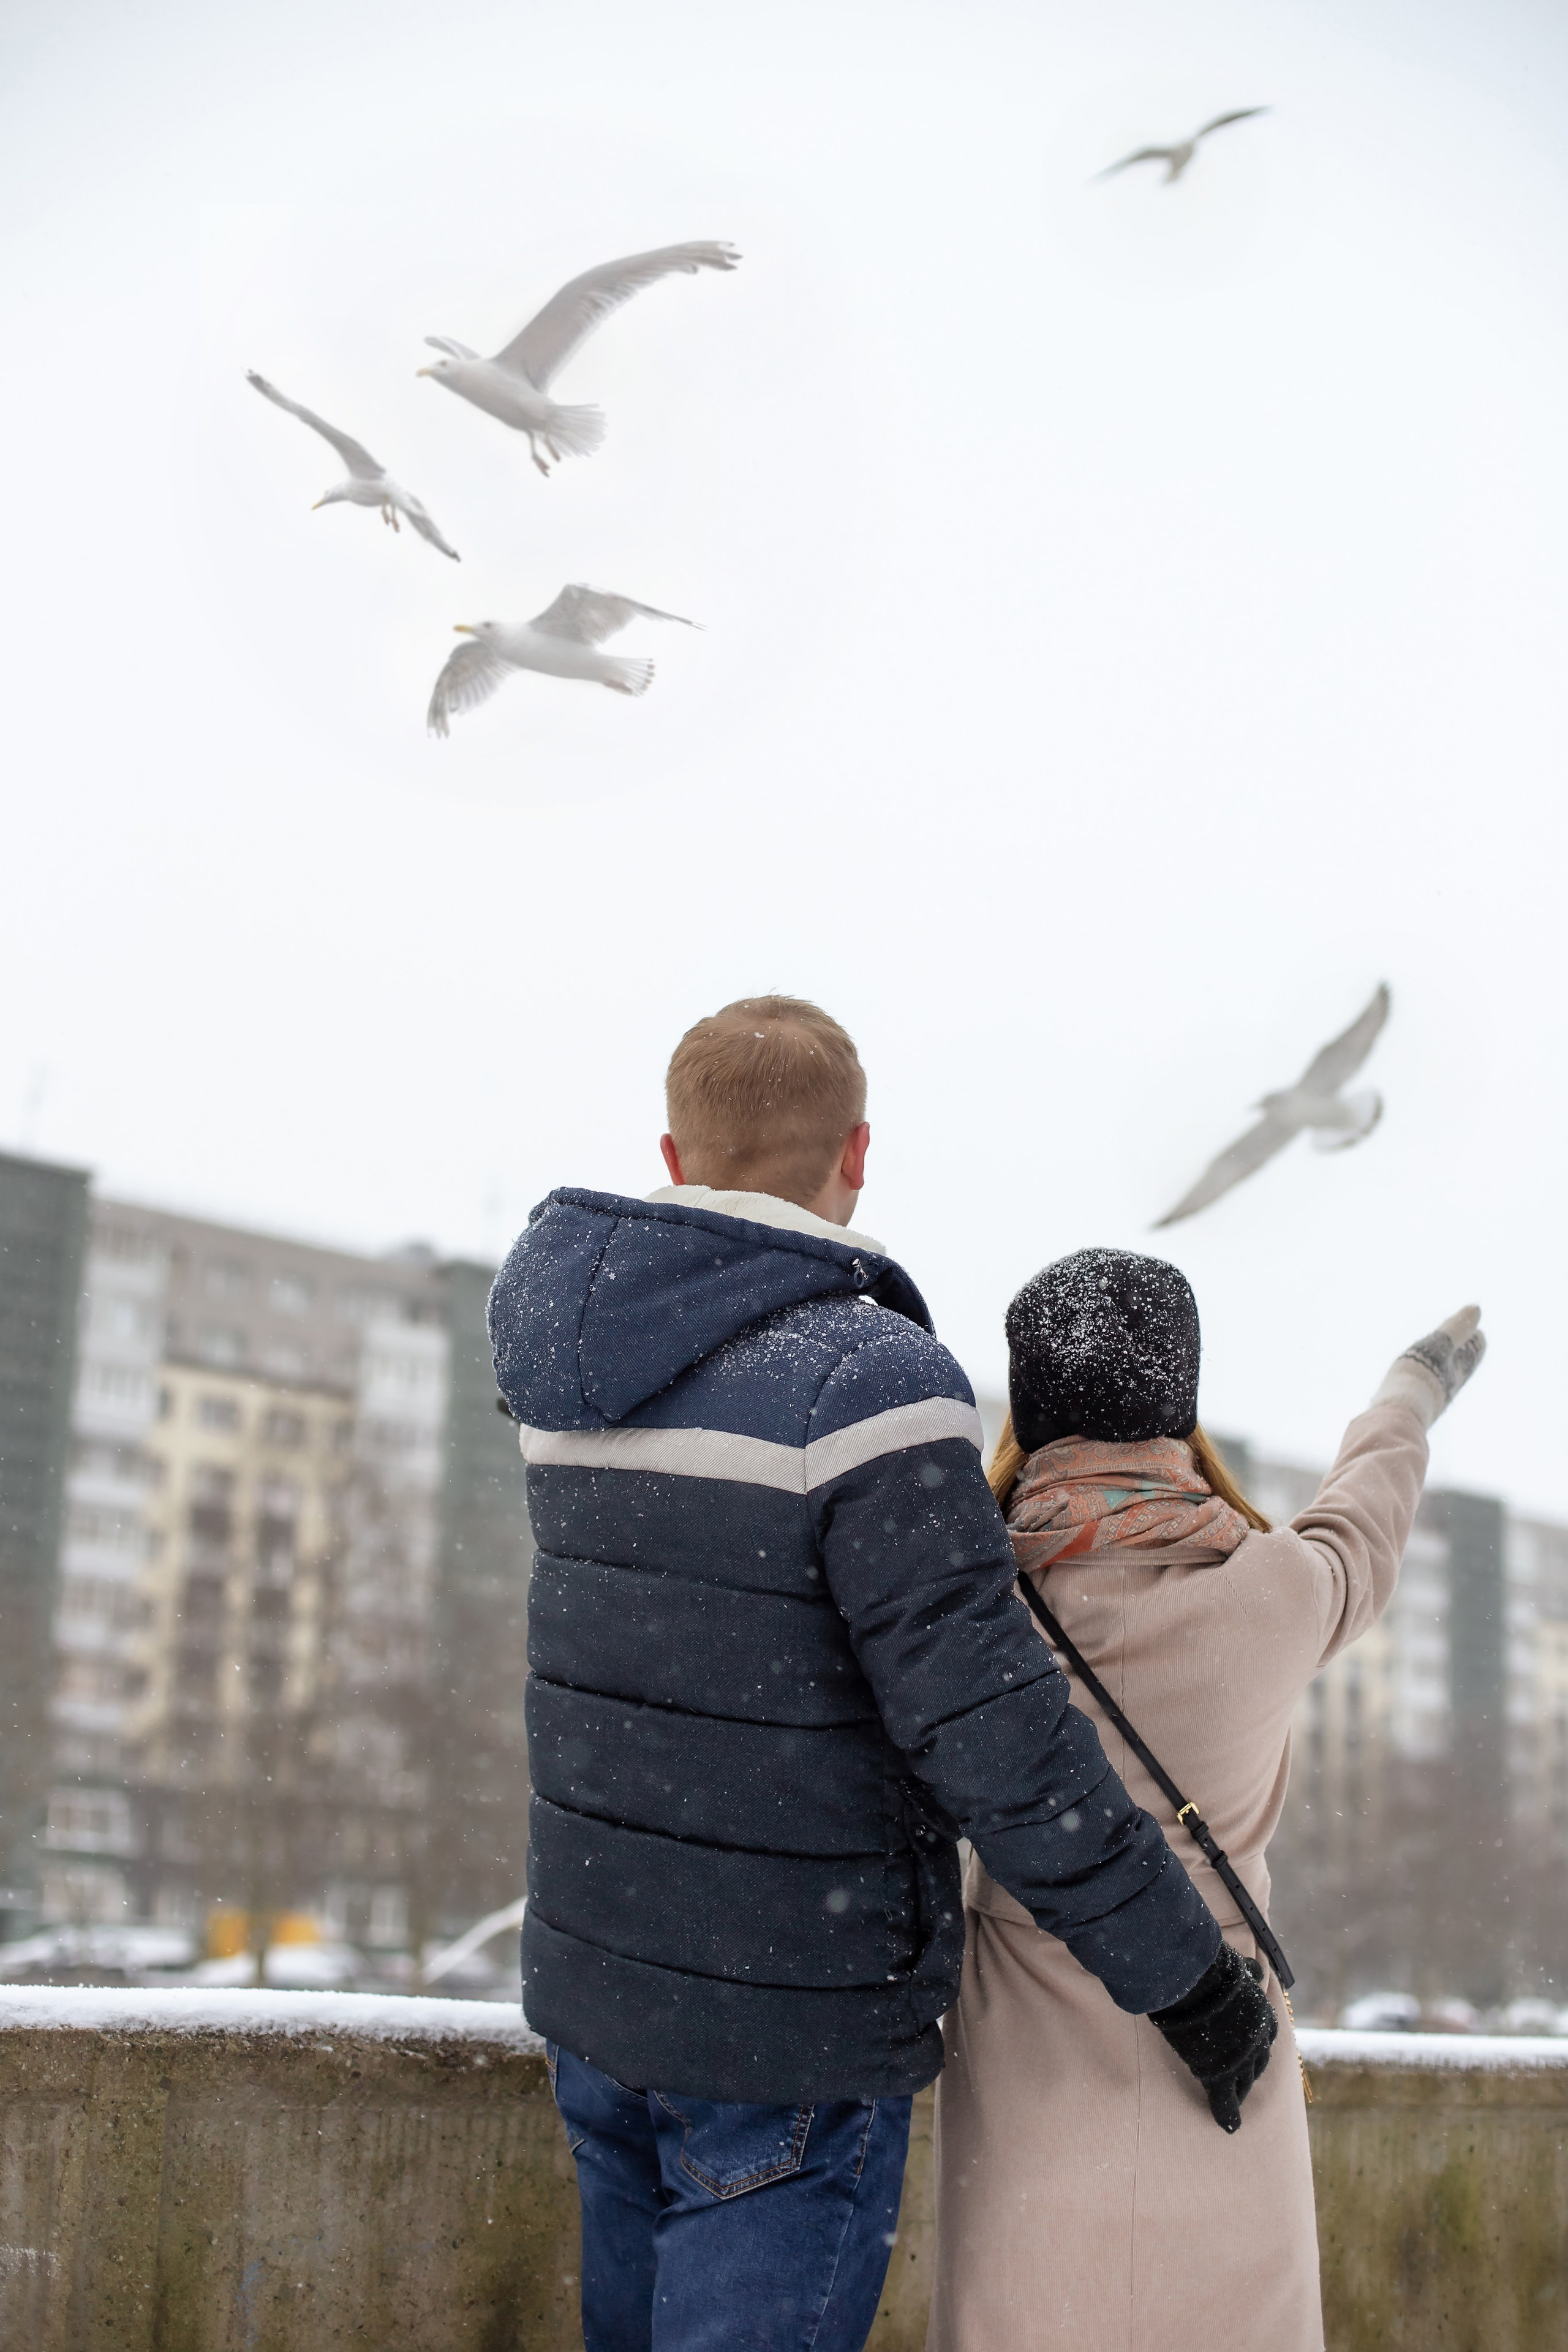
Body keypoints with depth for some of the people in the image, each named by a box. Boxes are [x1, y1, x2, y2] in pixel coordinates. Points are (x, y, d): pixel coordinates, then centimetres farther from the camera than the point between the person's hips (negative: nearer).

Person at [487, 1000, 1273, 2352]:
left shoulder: (591, 1367, 2)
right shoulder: (871, 1387, -21)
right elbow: (989, 1730, -25)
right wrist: (1186, 1969, -15)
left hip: (601, 1978, 7)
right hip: (793, 2033, -7)